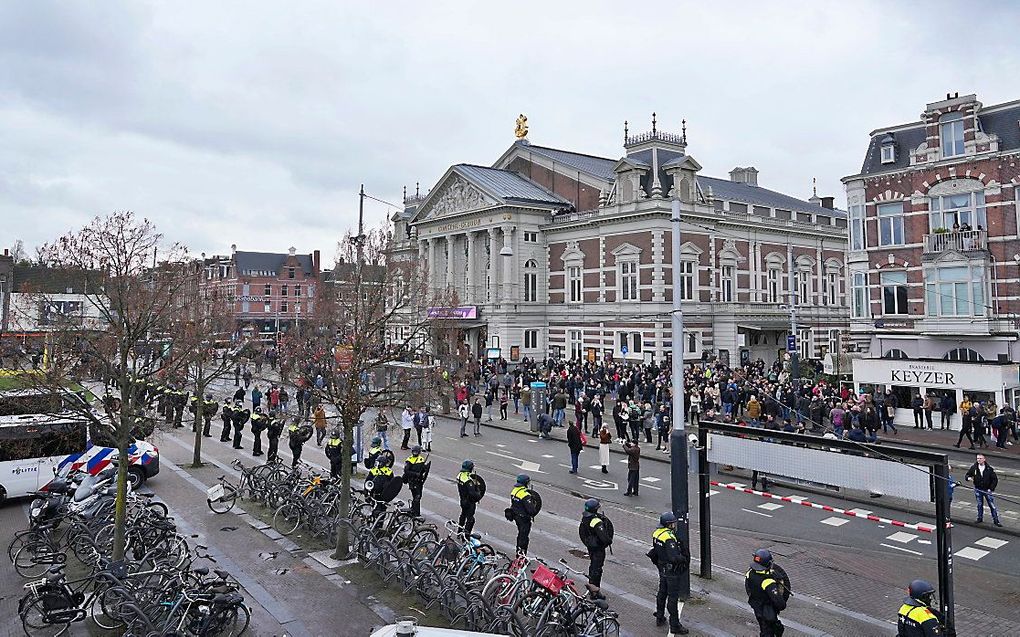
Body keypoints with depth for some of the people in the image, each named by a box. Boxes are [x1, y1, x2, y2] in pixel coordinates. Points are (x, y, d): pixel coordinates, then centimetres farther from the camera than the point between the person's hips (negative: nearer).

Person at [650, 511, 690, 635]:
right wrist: (684, 559, -15)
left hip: (662, 568, 9)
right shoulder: (669, 538, -29)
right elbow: (674, 557, -32)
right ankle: (674, 626, 10)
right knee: (673, 597, 1)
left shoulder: (656, 533, -1)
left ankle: (660, 618, 37)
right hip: (672, 571, -9)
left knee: (662, 593, 22)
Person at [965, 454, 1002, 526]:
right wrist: (968, 478, -20)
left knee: (992, 505, 1)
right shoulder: (973, 467, -5)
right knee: (979, 505, 13)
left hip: (987, 490, -2)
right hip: (978, 490, 2)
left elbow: (995, 479, -4)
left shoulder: (989, 468, -10)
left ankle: (996, 520, 12)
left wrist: (991, 489, -11)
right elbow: (967, 475, 4)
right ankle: (980, 518, 27)